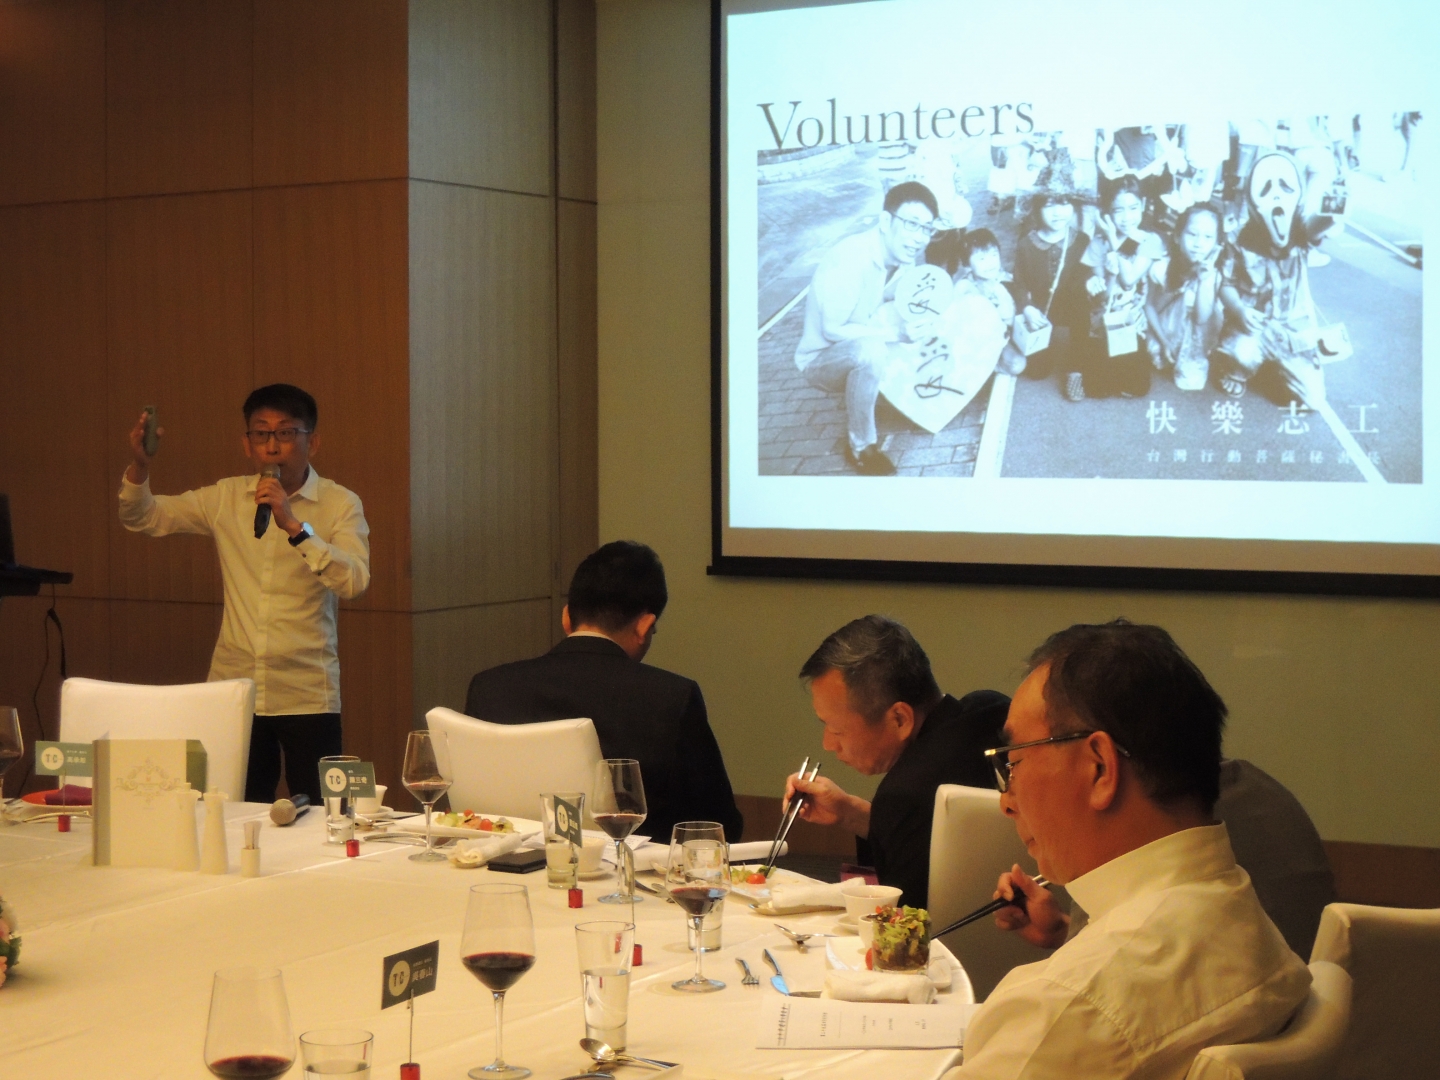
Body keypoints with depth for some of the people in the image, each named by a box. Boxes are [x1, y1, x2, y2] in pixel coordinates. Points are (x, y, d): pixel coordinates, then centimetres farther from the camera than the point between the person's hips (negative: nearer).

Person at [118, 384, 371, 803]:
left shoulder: (340, 504, -3)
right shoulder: (226, 498, 7)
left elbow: (353, 581, -18)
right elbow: (141, 518, 9)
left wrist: (294, 526, -28)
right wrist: (139, 466, -10)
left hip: (307, 696, -3)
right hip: (234, 690, 3)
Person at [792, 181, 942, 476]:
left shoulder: (901, 253, -6)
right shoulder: (848, 260, -31)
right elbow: (832, 331, -27)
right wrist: (896, 334, -35)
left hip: (860, 348, 8)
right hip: (821, 359, -8)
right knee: (869, 349, -37)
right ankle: (861, 446, -18)